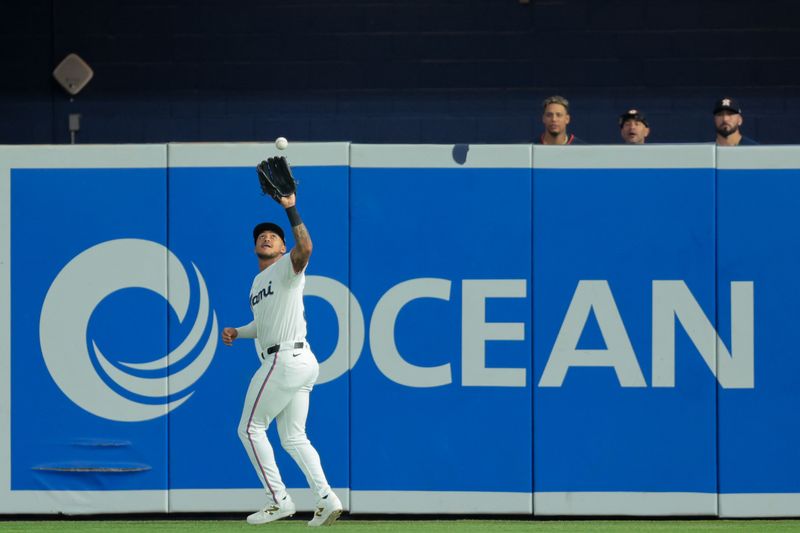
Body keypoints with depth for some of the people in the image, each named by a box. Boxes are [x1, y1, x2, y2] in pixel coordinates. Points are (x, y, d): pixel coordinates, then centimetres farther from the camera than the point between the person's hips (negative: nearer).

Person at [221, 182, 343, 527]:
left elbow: (305, 248, -28)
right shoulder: (257, 282, 23)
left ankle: (279, 501, -4)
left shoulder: (287, 267, -5)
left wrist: (291, 211, -36)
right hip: (301, 363, 10)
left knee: (250, 429, -3)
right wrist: (237, 332, 17)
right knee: (293, 439, 9)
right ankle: (325, 499, 0)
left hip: (286, 360, -10)